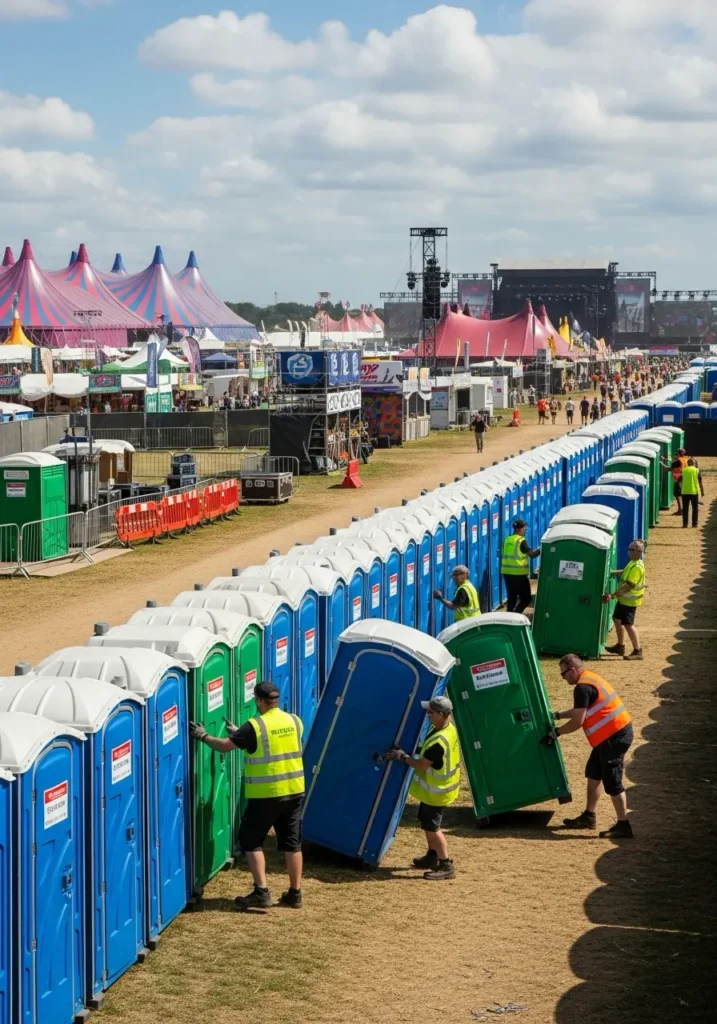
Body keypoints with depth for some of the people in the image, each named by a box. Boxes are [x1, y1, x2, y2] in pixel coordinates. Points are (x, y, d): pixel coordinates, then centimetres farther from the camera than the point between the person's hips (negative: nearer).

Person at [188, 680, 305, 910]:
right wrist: (239, 733, 27)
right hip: (294, 791, 6)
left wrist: (203, 736, 12)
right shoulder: (294, 722, 5)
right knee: (292, 842, 13)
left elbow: (223, 746, -7)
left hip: (266, 794, -6)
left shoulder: (254, 726, -13)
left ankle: (261, 892, -2)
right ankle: (295, 893, 16)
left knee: (250, 840, 6)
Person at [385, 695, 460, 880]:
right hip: (434, 786, 10)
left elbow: (422, 765, -24)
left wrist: (403, 757, -12)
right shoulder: (447, 727, -3)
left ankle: (446, 866, 7)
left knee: (432, 827, 0)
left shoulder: (439, 741, -34)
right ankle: (433, 856, 37)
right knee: (427, 822, 23)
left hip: (436, 790, -10)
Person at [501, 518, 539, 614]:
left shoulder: (507, 540, 10)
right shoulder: (521, 541, -10)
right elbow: (531, 554, -14)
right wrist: (540, 549, -3)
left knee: (512, 597, 13)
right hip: (519, 574, -7)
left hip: (507, 572, 7)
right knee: (526, 598, 1)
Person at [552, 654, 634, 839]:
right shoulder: (589, 679, 14)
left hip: (614, 736, -11)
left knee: (612, 781, -6)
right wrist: (558, 715, 26)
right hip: (616, 732, 11)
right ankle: (589, 817, 28)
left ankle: (623, 826, -1)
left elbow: (578, 721, -18)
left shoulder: (582, 688, -18)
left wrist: (556, 732, -6)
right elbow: (580, 710, 26)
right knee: (594, 773, 19)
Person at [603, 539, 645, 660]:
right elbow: (624, 573, 27)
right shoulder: (633, 563, 8)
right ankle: (620, 646, 32)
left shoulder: (637, 567, -24)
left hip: (630, 600, -10)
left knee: (628, 624, -9)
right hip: (624, 598, 10)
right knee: (617, 619, 20)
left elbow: (628, 586, -27)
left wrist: (612, 596, -25)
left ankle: (637, 651, -5)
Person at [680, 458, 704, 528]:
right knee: (695, 508, 9)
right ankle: (694, 523, 8)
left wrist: (681, 489, 19)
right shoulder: (697, 470, 1)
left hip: (685, 492, 1)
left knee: (685, 508, 5)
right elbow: (700, 482, 1)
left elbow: (680, 482, 6)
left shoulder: (683, 470, 4)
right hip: (694, 492, -1)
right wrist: (702, 491, 8)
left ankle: (685, 523, 2)